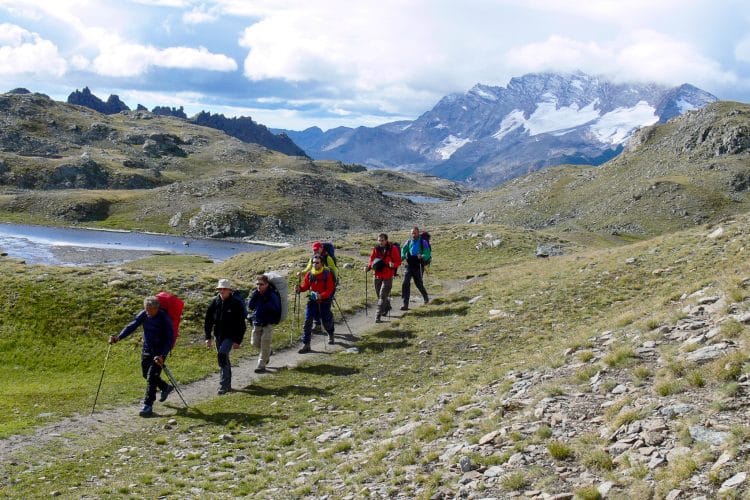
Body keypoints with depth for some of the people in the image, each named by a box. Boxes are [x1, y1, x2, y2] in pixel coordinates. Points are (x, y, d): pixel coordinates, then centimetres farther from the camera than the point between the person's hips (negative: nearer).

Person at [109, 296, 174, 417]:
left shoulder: (164, 318, -22)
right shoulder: (143, 314, -7)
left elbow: (170, 339, -21)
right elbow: (132, 326, -10)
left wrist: (162, 356, -31)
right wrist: (119, 337, -27)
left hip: (159, 352, -7)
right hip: (146, 350, 7)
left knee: (151, 377, -12)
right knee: (146, 374, 18)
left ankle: (148, 406, -7)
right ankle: (166, 388, 43)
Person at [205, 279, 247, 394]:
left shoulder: (237, 303, -10)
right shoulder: (215, 302, 2)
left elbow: (241, 324, -8)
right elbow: (208, 320, 8)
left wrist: (238, 341, -12)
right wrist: (208, 337, 4)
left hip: (230, 336, -5)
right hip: (219, 336, 5)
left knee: (222, 355, -22)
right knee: (223, 359, 12)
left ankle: (224, 384, -18)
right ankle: (227, 385, 24)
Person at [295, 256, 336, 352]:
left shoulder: (327, 274, -11)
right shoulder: (309, 274, -1)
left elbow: (330, 289, -14)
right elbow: (305, 286, 3)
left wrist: (321, 296, -31)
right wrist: (299, 288, -20)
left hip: (324, 301, -2)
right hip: (312, 301, 2)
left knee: (326, 322, 8)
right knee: (307, 321, -9)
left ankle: (330, 335, 44)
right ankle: (306, 345, -6)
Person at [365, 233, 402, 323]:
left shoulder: (393, 249, -6)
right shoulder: (376, 249, 5)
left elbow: (398, 262, -4)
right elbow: (372, 261, 12)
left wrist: (393, 264, -25)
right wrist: (368, 267, -7)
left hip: (388, 276, -4)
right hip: (377, 276, 5)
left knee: (382, 296, -11)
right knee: (379, 295, 15)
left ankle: (378, 316, -10)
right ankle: (387, 306, 43)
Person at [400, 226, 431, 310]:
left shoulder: (423, 242, -4)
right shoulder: (409, 242, 6)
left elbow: (427, 254, -8)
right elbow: (403, 250, 12)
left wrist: (422, 256, -30)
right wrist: (402, 257, -9)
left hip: (418, 266, -2)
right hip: (409, 266, 3)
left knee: (418, 283, 10)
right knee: (405, 283, -10)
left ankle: (426, 296, 41)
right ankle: (405, 304, -10)